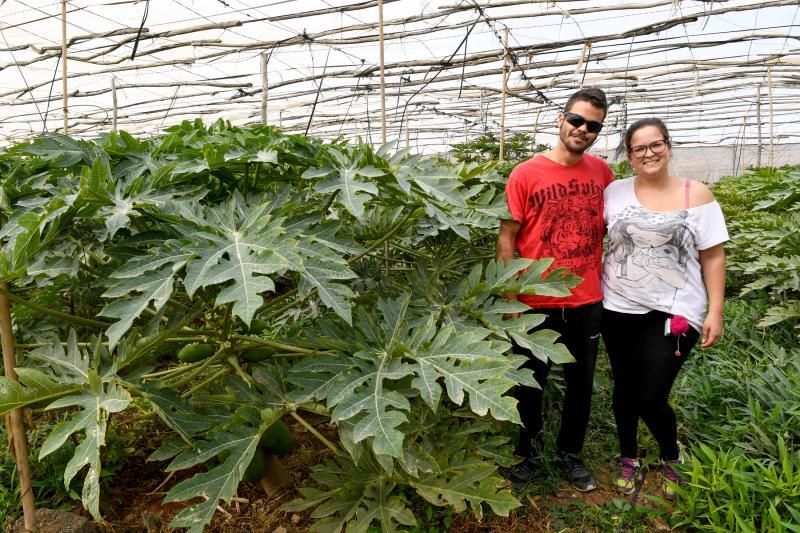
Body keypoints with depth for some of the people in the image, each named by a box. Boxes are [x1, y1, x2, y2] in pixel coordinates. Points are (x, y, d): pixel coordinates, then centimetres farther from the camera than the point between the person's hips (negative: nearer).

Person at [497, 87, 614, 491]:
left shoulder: (602, 172, 2)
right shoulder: (526, 174, -9)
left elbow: (609, 226, 14)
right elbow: (506, 238, -8)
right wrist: (510, 298, -11)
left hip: (588, 302, 4)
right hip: (537, 304, -3)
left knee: (581, 382, 17)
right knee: (530, 383, 12)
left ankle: (570, 454, 38)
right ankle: (528, 453, 35)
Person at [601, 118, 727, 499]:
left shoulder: (696, 194, -2)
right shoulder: (615, 192, 2)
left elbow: (713, 256, -1)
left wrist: (715, 311, -6)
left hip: (674, 312, -2)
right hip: (619, 309, 3)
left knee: (651, 398, -3)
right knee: (625, 389, 15)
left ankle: (672, 459, 30)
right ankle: (628, 459, 38)